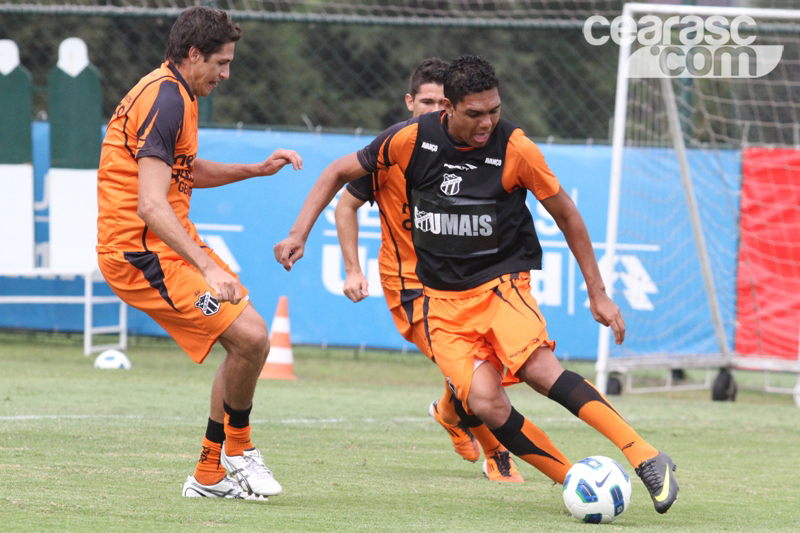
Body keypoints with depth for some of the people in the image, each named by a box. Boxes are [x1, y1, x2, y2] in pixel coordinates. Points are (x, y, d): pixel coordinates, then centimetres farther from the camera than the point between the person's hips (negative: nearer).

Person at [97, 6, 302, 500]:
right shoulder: (164, 100, -19)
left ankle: (210, 475, 18)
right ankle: (237, 451, 4)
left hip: (168, 242, 11)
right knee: (250, 335, -19)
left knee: (247, 340, 13)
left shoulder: (176, 94, 14)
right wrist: (209, 267, -34)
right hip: (142, 251, -11)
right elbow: (151, 206, -28)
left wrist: (258, 169, 23)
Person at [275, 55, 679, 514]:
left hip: (501, 281, -2)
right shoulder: (411, 139, -7)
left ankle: (647, 459, -32)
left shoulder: (516, 149, -11)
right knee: (485, 403, -20)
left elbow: (567, 216, 1)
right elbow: (341, 172, 9)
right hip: (443, 299, 2)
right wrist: (300, 233, 0)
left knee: (538, 368, -30)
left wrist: (598, 294, 4)